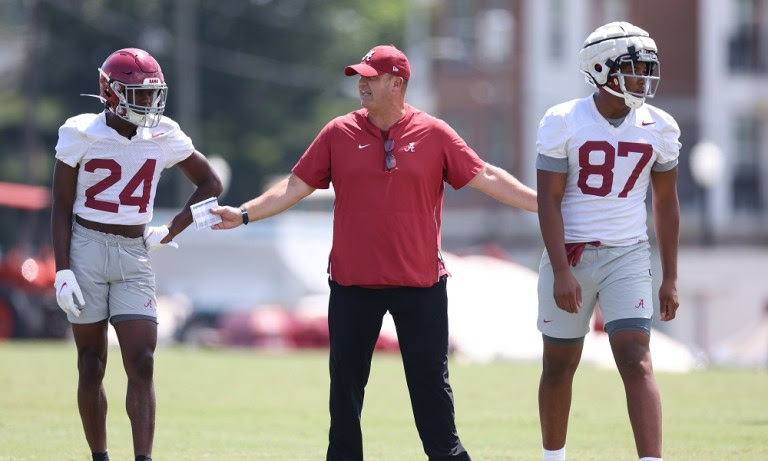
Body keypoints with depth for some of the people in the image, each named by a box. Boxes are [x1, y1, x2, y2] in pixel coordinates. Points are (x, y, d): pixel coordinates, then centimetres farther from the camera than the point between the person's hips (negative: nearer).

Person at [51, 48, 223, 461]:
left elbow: (210, 184, 13)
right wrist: (63, 271, -9)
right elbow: (61, 209, -3)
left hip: (135, 256, 2)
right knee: (91, 365, 4)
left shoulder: (163, 137, 1)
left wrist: (171, 232, 4)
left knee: (142, 364, -10)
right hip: (87, 250, -2)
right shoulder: (82, 135, -6)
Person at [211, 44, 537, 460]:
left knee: (430, 382, 3)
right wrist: (244, 214, -4)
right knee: (345, 383, 6)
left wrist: (545, 204, -7)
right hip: (352, 282, 2)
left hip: (419, 282, -2)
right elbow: (296, 187, 4)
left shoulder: (434, 134, -1)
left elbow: (485, 178, -1)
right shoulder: (338, 134, 2)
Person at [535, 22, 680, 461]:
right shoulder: (564, 123, -9)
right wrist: (561, 272, -18)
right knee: (560, 365, 11)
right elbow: (548, 201, -10)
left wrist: (671, 278, 8)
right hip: (571, 255, -1)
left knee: (636, 362, -13)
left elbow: (667, 204, 9)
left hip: (628, 257, 1)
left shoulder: (658, 127, 1)